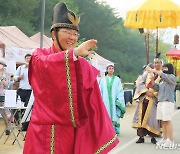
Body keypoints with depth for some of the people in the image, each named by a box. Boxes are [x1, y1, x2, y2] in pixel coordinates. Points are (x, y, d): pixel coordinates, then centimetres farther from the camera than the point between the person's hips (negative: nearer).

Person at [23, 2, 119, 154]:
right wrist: (75, 52, -32)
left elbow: (93, 100, 5)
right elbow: (45, 64, -23)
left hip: (77, 132, 3)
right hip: (48, 134, -2)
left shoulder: (83, 64, 9)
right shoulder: (40, 56, 3)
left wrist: (102, 134, -1)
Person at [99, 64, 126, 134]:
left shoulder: (117, 79, 6)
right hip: (105, 101, 1)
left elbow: (120, 91, 3)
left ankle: (115, 130, 2)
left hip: (114, 101, -1)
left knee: (114, 115, -3)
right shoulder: (103, 80, 8)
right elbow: (100, 91, 9)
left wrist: (119, 101, -6)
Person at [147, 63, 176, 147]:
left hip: (168, 102, -7)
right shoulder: (162, 80, 21)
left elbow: (163, 75, -16)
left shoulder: (172, 77, 1)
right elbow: (156, 87, 12)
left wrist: (154, 71, -15)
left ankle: (170, 140, -5)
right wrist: (152, 78, -2)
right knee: (163, 121, 7)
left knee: (167, 121, -8)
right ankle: (165, 138, 13)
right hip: (160, 102, 7)